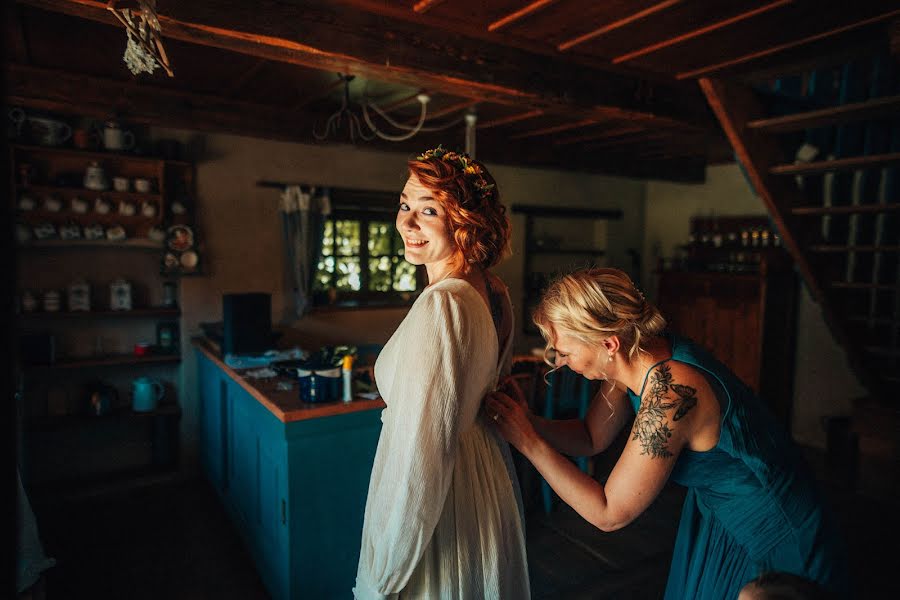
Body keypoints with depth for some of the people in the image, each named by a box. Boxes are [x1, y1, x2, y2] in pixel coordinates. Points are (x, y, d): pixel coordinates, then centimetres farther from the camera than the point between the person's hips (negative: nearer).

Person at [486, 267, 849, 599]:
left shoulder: (670, 396, -37)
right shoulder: (636, 356, -13)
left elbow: (609, 514, -27)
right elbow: (591, 438, 0)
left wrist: (529, 443, -26)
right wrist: (528, 422, -17)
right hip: (718, 516, 7)